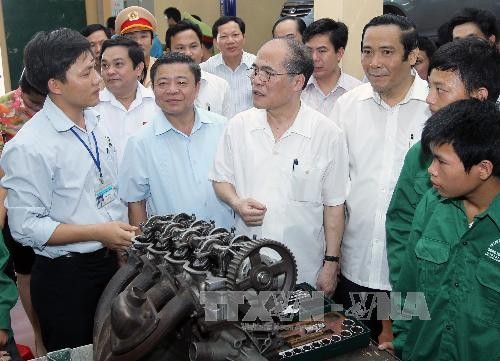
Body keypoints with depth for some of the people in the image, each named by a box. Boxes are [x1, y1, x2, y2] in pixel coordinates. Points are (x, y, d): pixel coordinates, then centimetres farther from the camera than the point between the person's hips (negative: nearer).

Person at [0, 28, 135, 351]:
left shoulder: (95, 123, 3)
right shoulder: (29, 146, -20)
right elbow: (26, 226, -20)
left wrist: (122, 240, 8)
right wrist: (99, 232, -21)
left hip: (110, 264, 7)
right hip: (64, 278, -6)